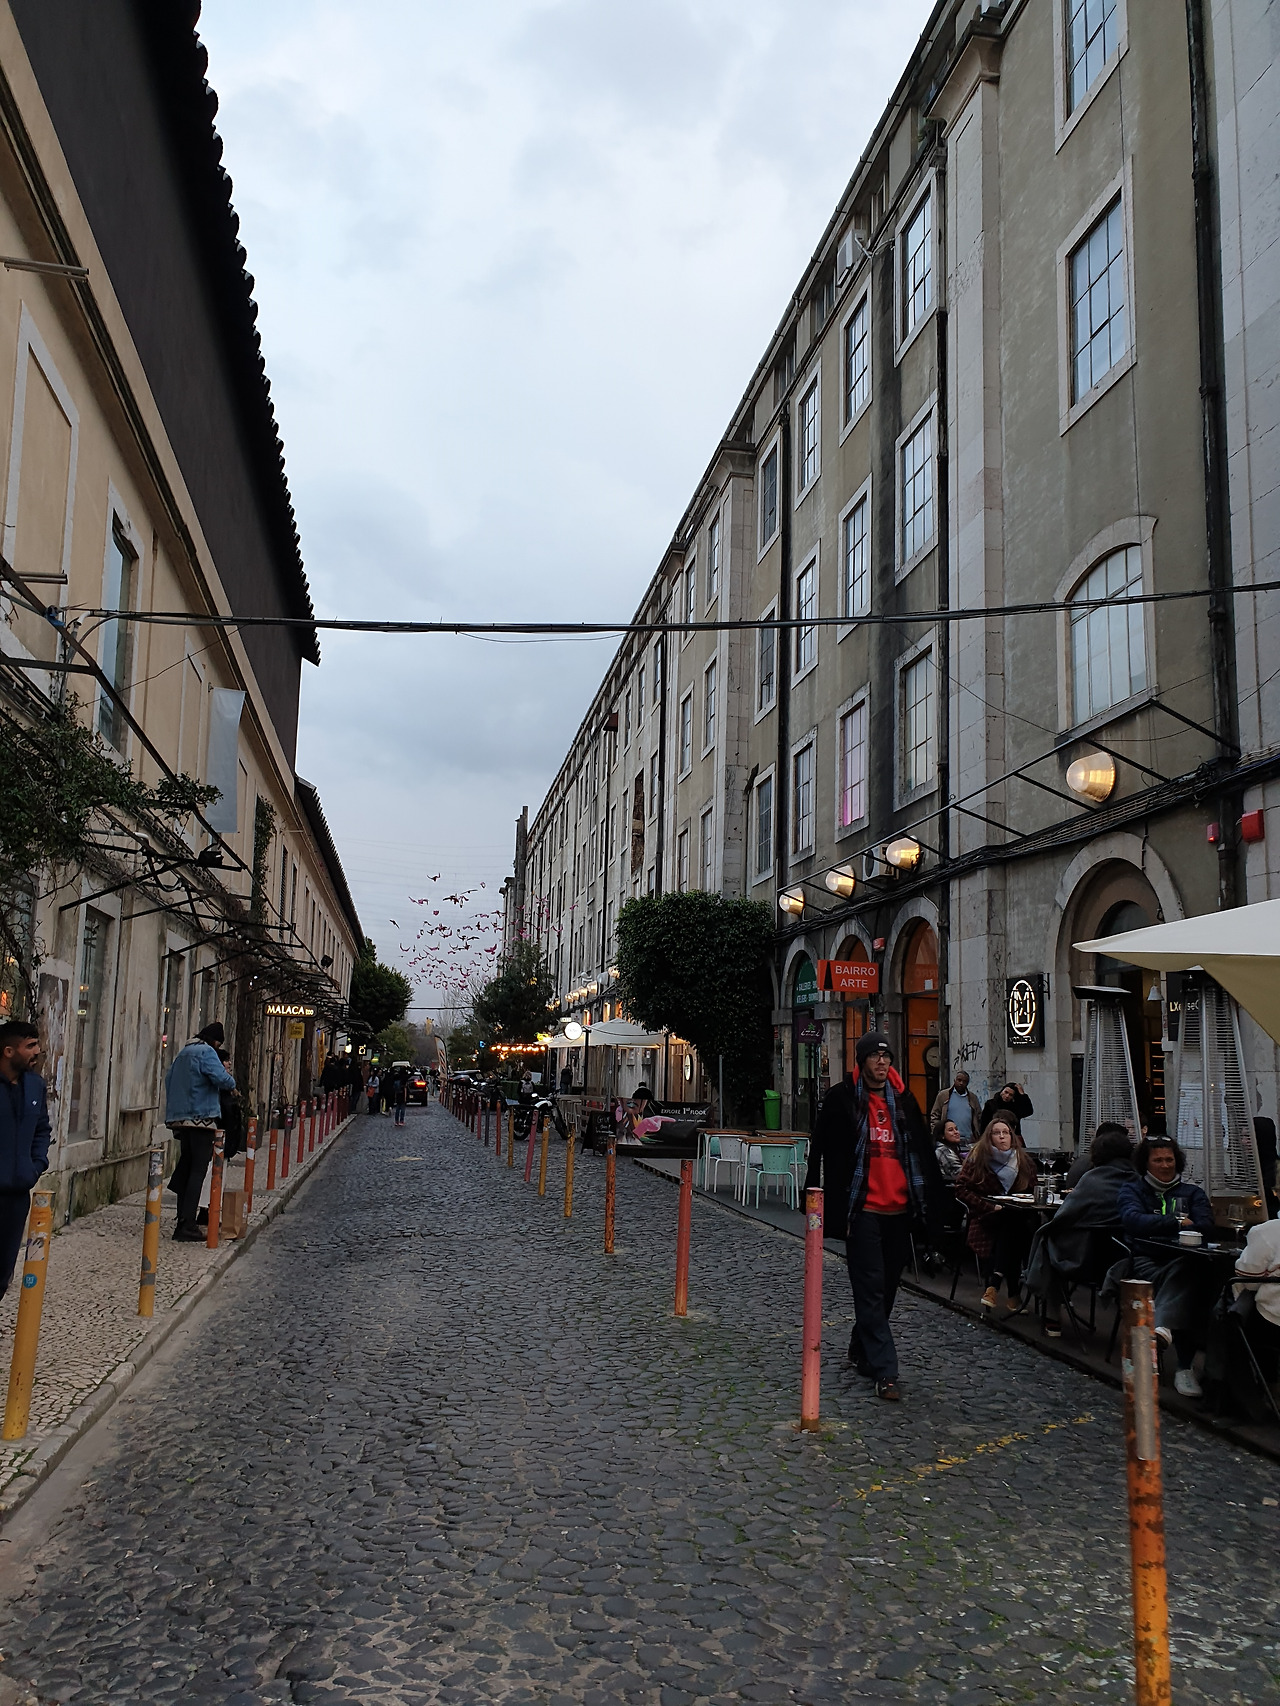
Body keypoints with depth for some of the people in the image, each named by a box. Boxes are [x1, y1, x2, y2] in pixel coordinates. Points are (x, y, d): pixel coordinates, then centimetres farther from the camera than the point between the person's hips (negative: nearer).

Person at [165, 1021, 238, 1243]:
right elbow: (222, 1079, -22)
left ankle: (183, 1223, 16)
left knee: (186, 1168, 13)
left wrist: (173, 1111, 27)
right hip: (201, 1117, -9)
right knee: (198, 1171, -6)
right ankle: (187, 1226, -11)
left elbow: (169, 1081, 24)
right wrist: (231, 1082, 0)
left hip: (181, 1118, 9)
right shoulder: (206, 1052, -9)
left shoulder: (184, 1053, 18)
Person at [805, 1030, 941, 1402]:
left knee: (887, 1285, 14)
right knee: (871, 1287, -6)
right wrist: (814, 1189, -11)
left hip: (899, 1209, 5)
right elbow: (820, 1147, -2)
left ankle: (861, 1350, 32)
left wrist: (928, 1198, 9)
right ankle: (884, 1371, -5)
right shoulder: (841, 1099, -2)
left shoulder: (903, 1100, 11)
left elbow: (922, 1150, 15)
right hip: (863, 1208, -5)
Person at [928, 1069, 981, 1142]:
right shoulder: (943, 1095, 6)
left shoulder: (972, 1097, 15)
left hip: (969, 1140, 3)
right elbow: (934, 1116, 6)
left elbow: (979, 1118, 17)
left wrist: (977, 1136, 8)